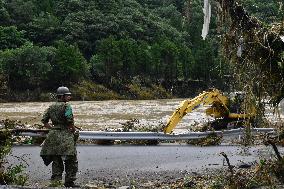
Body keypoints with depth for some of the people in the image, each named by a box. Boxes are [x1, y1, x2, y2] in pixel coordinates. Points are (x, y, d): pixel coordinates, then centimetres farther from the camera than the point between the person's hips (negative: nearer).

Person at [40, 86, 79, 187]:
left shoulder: (51, 107, 13)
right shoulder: (66, 106, -8)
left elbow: (44, 120, 12)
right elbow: (69, 120, -17)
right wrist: (73, 129, -1)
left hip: (53, 135, 7)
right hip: (65, 135, -7)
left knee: (56, 161, 12)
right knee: (71, 160, 3)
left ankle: (55, 181, 9)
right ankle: (69, 182, 3)